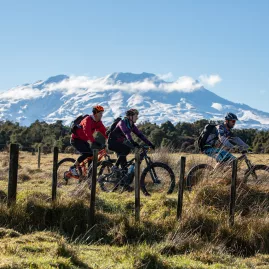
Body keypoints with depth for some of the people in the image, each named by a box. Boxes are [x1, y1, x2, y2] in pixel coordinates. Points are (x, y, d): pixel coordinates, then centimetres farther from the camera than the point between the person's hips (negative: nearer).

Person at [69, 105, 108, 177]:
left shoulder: (98, 122, 2)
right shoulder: (88, 120, -24)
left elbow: (104, 131, -2)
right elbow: (88, 132, -38)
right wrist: (94, 142, -49)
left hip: (83, 140, 9)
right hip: (76, 139, -9)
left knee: (92, 155, -3)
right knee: (86, 153, -25)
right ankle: (73, 167, -15)